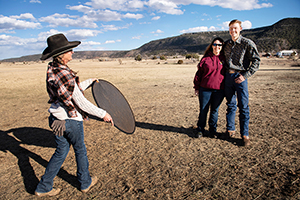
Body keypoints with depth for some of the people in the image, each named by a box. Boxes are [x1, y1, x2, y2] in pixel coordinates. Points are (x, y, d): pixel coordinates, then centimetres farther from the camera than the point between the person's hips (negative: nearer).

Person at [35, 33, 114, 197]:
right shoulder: (65, 74, -26)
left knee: (61, 152, 21)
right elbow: (81, 102, -23)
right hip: (71, 121, -8)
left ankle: (43, 187, 32)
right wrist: (103, 114, -16)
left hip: (57, 120, 8)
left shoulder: (52, 70, 3)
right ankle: (85, 183, 37)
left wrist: (89, 82, 24)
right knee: (80, 151, 15)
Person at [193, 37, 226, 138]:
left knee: (215, 110, 11)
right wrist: (197, 87, 2)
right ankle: (200, 130, 20)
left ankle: (213, 130, 26)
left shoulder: (224, 58, 5)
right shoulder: (206, 58, 2)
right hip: (205, 89, -1)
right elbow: (199, 73, 5)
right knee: (203, 110, 5)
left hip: (219, 90, 1)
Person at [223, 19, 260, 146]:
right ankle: (230, 130, 20)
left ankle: (245, 135, 4)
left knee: (243, 106, -4)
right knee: (230, 105, 10)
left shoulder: (247, 43, -2)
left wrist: (245, 75, -11)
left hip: (240, 77, -4)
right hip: (228, 76, 4)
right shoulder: (227, 44, 13)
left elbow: (256, 61, -4)